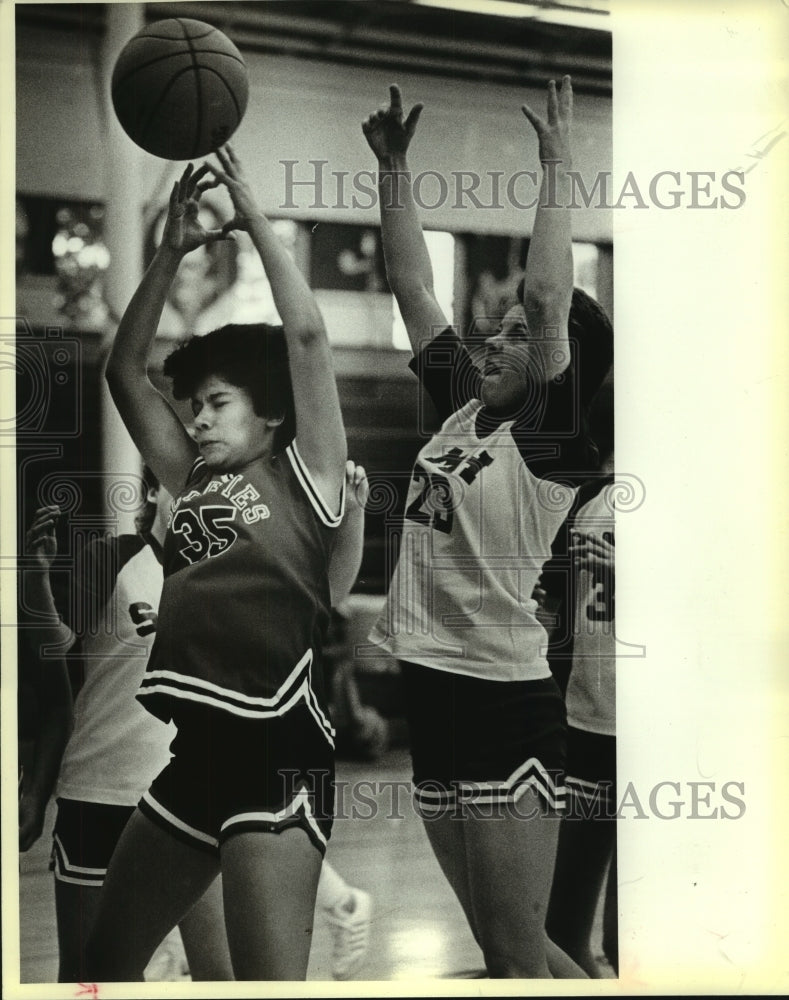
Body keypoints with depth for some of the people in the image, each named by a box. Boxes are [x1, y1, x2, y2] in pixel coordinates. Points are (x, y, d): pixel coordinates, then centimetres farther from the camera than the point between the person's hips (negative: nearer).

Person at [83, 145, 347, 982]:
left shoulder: (304, 471, 5)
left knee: (270, 980, -11)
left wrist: (253, 217, 2)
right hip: (198, 746, 7)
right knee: (106, 958, 16)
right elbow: (124, 370, 19)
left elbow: (306, 334, -5)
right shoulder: (193, 482, 20)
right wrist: (171, 252, 14)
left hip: (276, 747, -7)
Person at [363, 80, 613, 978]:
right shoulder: (460, 404, 11)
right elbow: (413, 288, 14)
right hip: (433, 694, 8)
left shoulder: (552, 435, -7)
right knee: (503, 946, 16)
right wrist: (392, 165, 11)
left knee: (517, 960, -2)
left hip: (505, 706, -8)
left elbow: (549, 298, -19)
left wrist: (556, 168, -14)